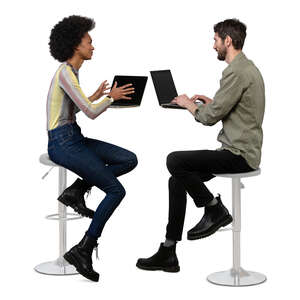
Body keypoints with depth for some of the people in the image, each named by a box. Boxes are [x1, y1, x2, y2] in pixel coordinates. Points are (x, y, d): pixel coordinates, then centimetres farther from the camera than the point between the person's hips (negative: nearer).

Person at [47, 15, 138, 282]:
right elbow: (91, 112, -20)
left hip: (74, 138, 9)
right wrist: (112, 97, -3)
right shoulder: (65, 73, -16)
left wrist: (97, 96, 19)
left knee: (130, 160, 2)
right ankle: (83, 250, -7)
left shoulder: (71, 71, 14)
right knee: (116, 190, -12)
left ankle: (76, 191, 2)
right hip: (63, 143, -9)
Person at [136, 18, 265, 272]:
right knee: (178, 179, 6)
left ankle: (215, 209, -1)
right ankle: (168, 253, 6)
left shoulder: (236, 72, -18)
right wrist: (211, 102, 15)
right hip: (239, 150, 11)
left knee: (175, 161, -18)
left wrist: (189, 104, 0)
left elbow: (210, 117, -19)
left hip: (239, 154, -11)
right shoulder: (247, 67, 17)